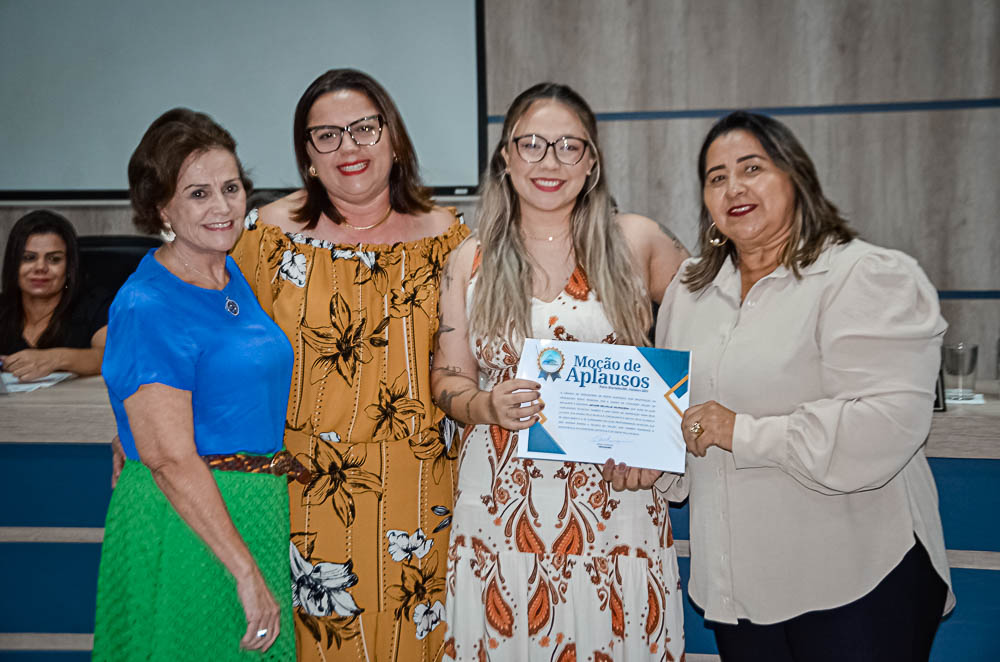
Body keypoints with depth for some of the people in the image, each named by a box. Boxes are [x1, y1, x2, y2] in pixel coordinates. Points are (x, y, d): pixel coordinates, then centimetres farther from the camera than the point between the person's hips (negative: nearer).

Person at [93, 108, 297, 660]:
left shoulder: (235, 277, 7)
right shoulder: (147, 307, -17)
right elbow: (171, 460, -21)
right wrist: (247, 572, -22)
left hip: (256, 512, 8)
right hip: (185, 526, -8)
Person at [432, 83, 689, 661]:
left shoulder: (635, 241, 1)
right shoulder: (472, 261, 5)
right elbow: (448, 380, 9)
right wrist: (489, 405, -12)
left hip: (614, 499, -1)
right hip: (500, 507, 1)